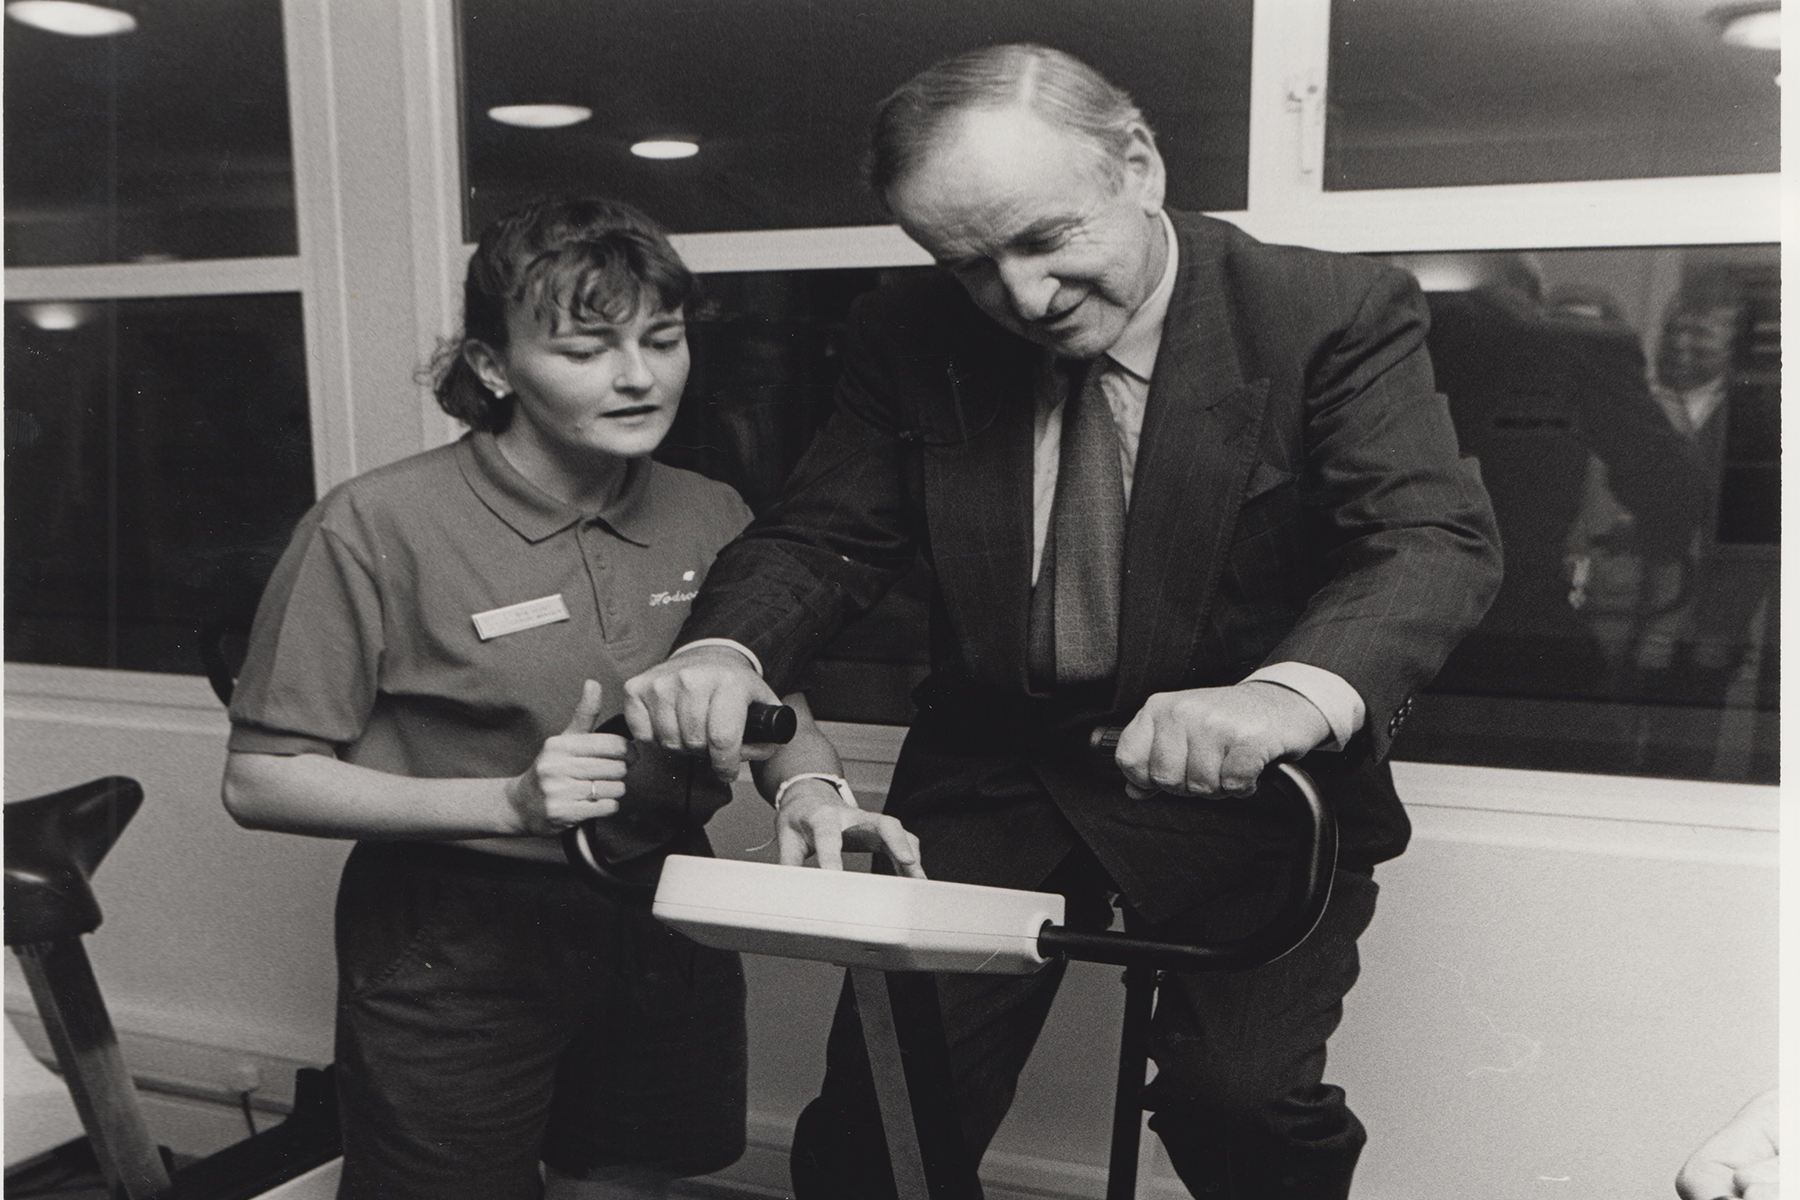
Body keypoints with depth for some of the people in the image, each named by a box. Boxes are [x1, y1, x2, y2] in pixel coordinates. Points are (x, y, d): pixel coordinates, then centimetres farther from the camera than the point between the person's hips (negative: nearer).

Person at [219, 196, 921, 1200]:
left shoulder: (713, 518, -1)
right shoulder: (378, 527, -15)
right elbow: (260, 782, -13)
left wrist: (809, 788, -16)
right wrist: (509, 803, -25)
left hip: (665, 923, 5)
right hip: (455, 950, -4)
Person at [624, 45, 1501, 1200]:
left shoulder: (1337, 313, -13)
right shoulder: (910, 341, -4)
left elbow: (1438, 538, -23)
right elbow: (824, 535, 0)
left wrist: (1294, 693, -44)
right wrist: (724, 649, -24)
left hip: (1245, 789, -2)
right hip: (994, 774, 3)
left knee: (1245, 1101, -16)